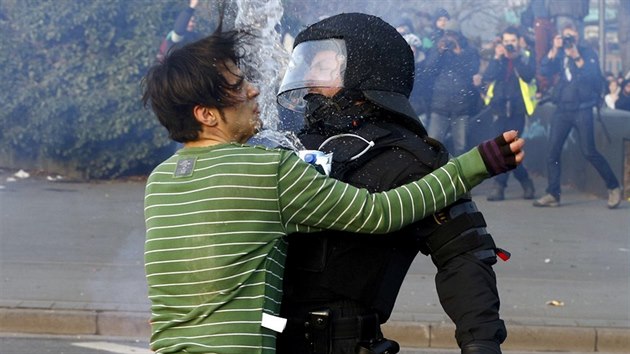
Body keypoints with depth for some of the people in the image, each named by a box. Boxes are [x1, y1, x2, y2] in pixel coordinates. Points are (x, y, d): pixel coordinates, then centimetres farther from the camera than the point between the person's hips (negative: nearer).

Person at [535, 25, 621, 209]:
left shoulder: (588, 54, 1)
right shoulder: (560, 55, 11)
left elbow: (594, 77, -13)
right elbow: (545, 71, -4)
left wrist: (577, 58, -19)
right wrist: (554, 50, -12)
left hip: (582, 109, -4)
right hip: (562, 109, 4)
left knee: (589, 151, -9)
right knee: (553, 152, -1)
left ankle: (613, 188, 3)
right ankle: (552, 195, 5)